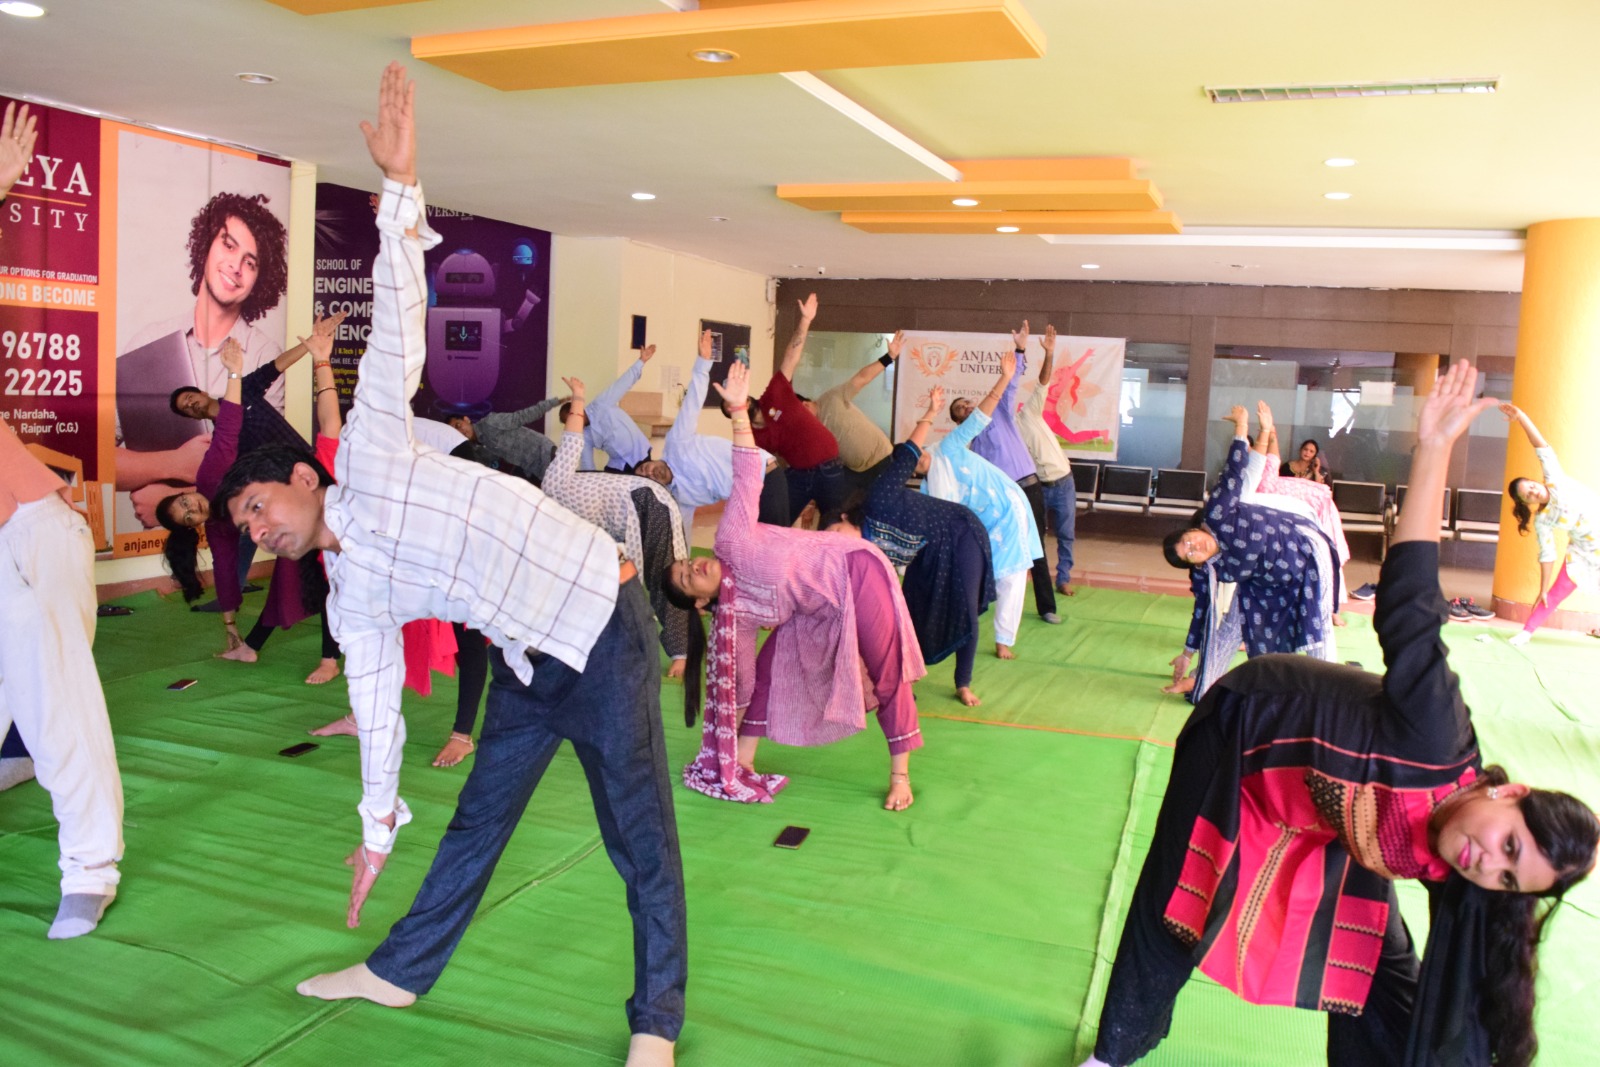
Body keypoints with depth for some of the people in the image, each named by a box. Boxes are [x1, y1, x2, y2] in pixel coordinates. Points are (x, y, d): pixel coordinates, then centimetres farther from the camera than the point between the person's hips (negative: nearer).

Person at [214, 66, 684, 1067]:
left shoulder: (371, 460, -7)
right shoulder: (353, 598, 11)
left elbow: (396, 335, -16)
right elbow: (376, 702, 17)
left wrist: (402, 191, -25)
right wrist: (378, 826, 21)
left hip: (601, 628, -7)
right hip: (530, 664, 8)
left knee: (640, 836, -1)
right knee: (478, 820, 19)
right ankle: (400, 972, 37)